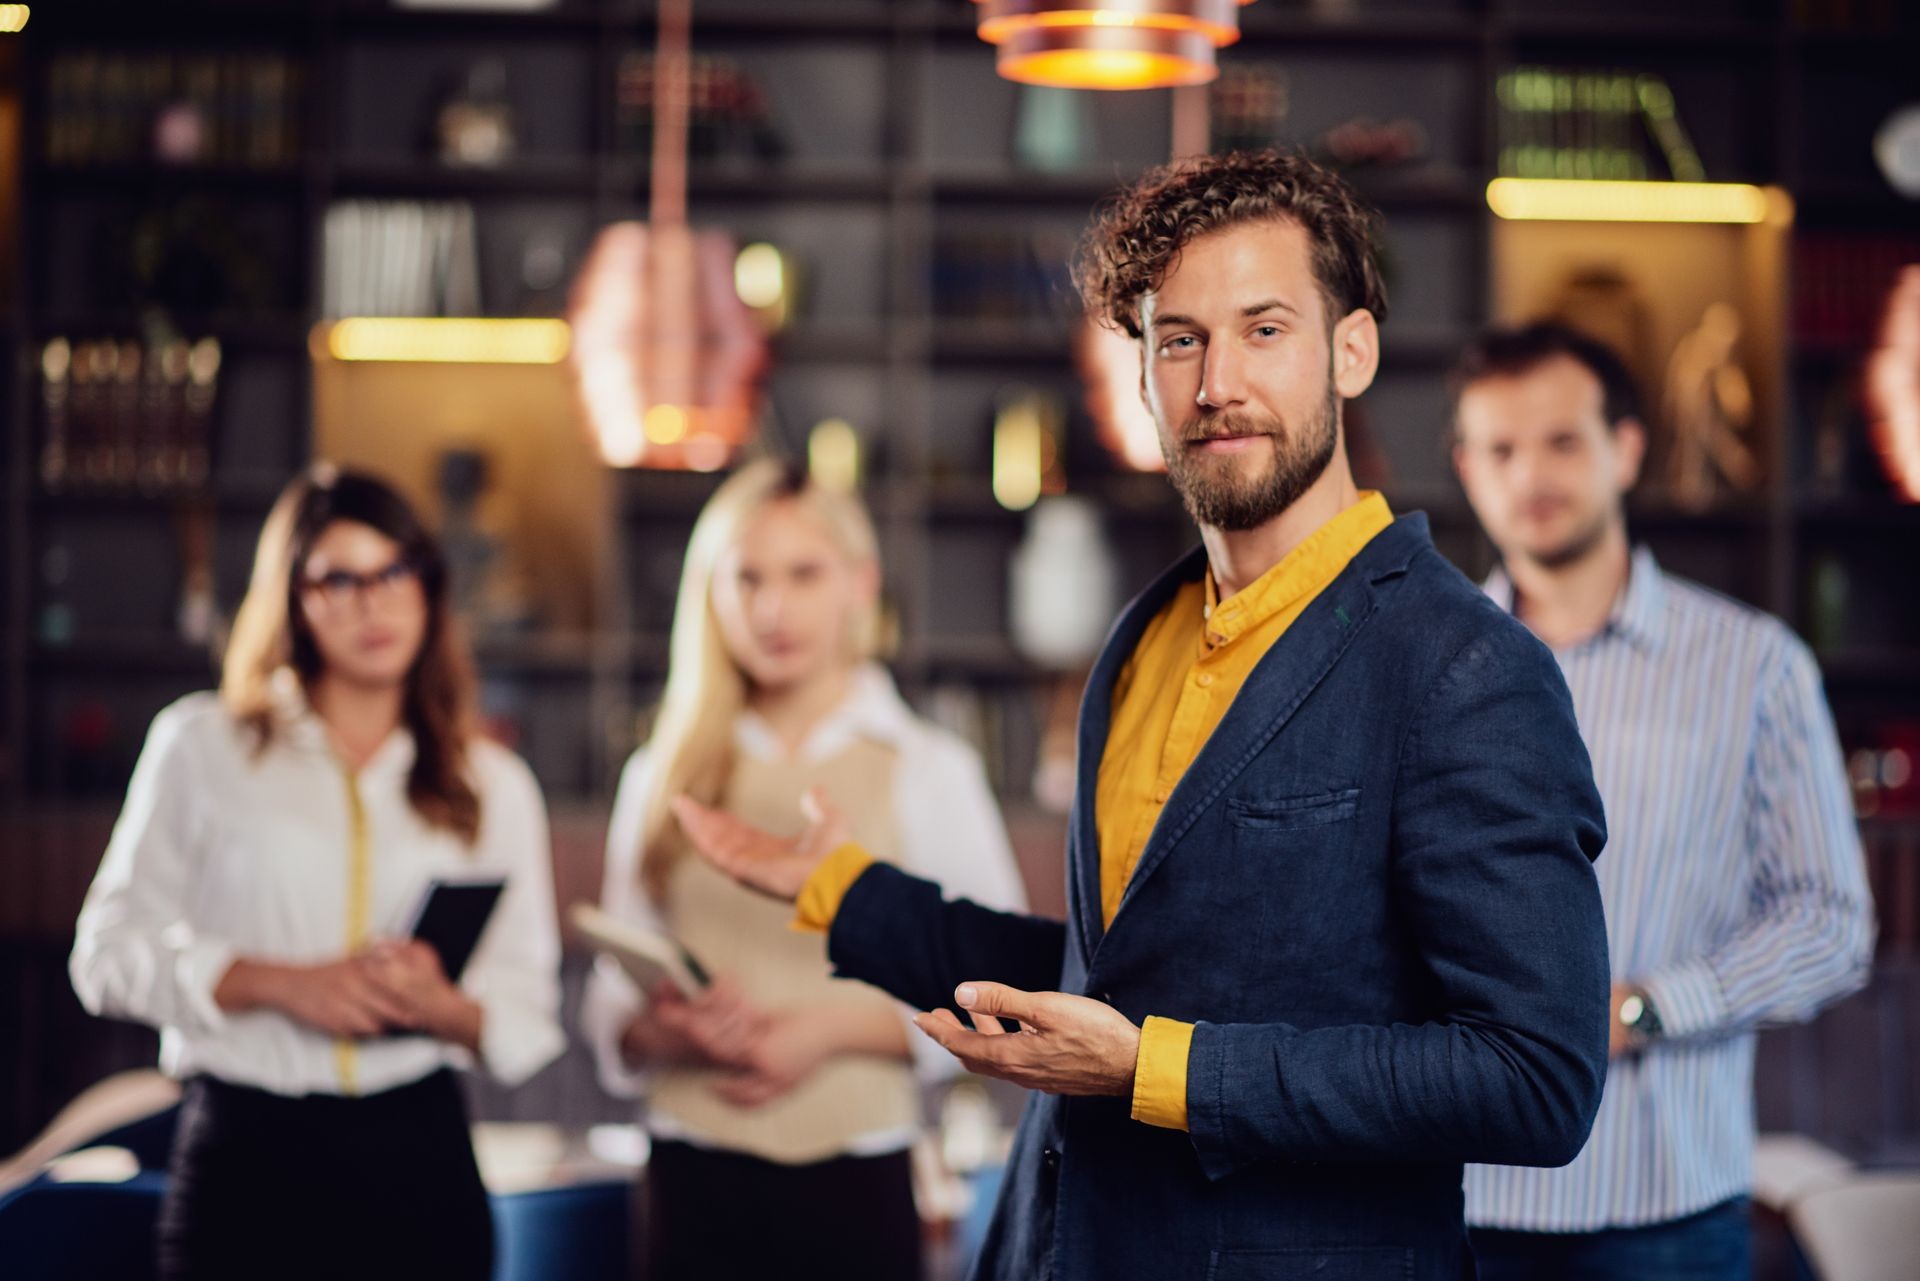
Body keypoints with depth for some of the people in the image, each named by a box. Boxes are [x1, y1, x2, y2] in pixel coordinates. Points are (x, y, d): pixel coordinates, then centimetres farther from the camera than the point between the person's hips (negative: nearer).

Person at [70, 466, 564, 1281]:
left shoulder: (493, 785, 13)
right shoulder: (202, 746, 9)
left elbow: (528, 1017, 10)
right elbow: (109, 952, 2)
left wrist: (444, 1008, -13)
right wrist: (280, 983, -12)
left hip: (419, 1156, 2)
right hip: (246, 1147, -1)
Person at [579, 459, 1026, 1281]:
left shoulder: (925, 771, 3)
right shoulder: (663, 778, 10)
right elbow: (613, 995, 11)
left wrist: (832, 1028, -12)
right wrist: (666, 1028, -11)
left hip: (854, 1179, -1)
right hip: (694, 1179, 2)